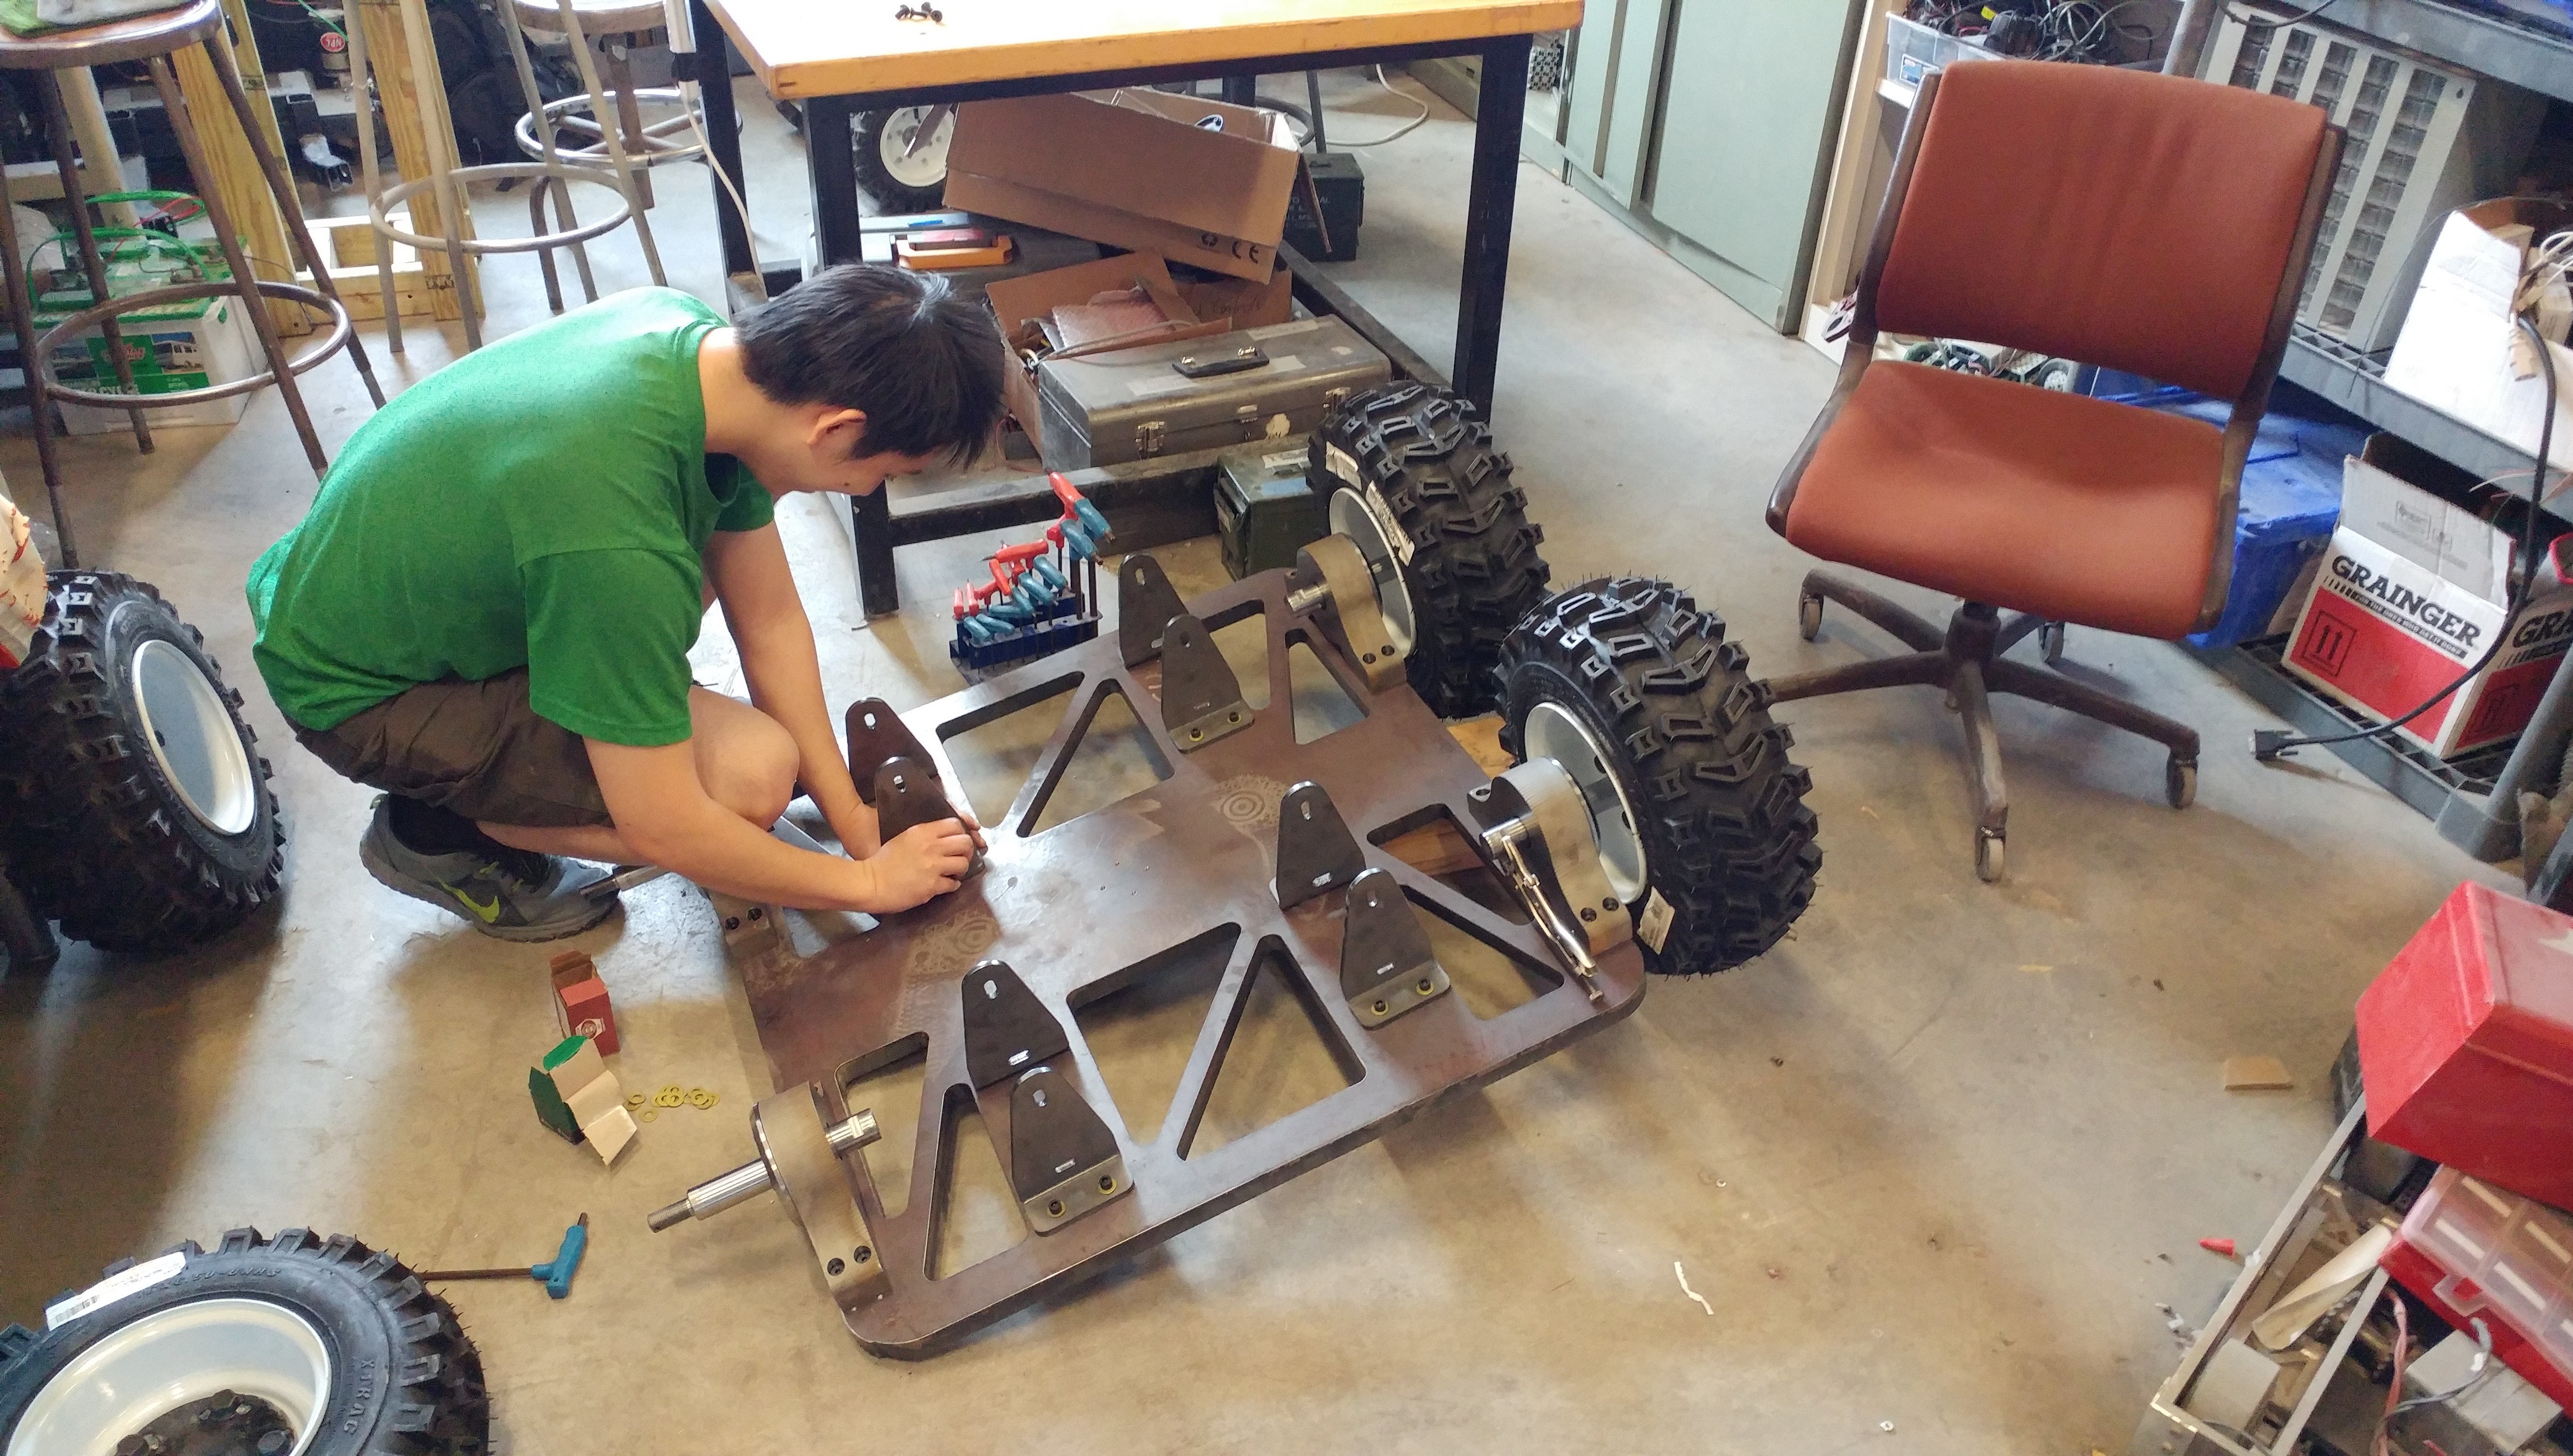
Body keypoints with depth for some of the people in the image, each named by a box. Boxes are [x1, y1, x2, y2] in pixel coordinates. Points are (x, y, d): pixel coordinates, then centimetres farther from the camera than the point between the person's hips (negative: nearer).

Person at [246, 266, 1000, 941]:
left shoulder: (692, 333, -15)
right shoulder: (618, 542, -39)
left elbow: (770, 620, -6)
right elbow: (662, 830, -28)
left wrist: (851, 817, -3)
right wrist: (868, 880, -14)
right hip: (361, 691, -8)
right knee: (754, 774, -20)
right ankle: (438, 829, 1)